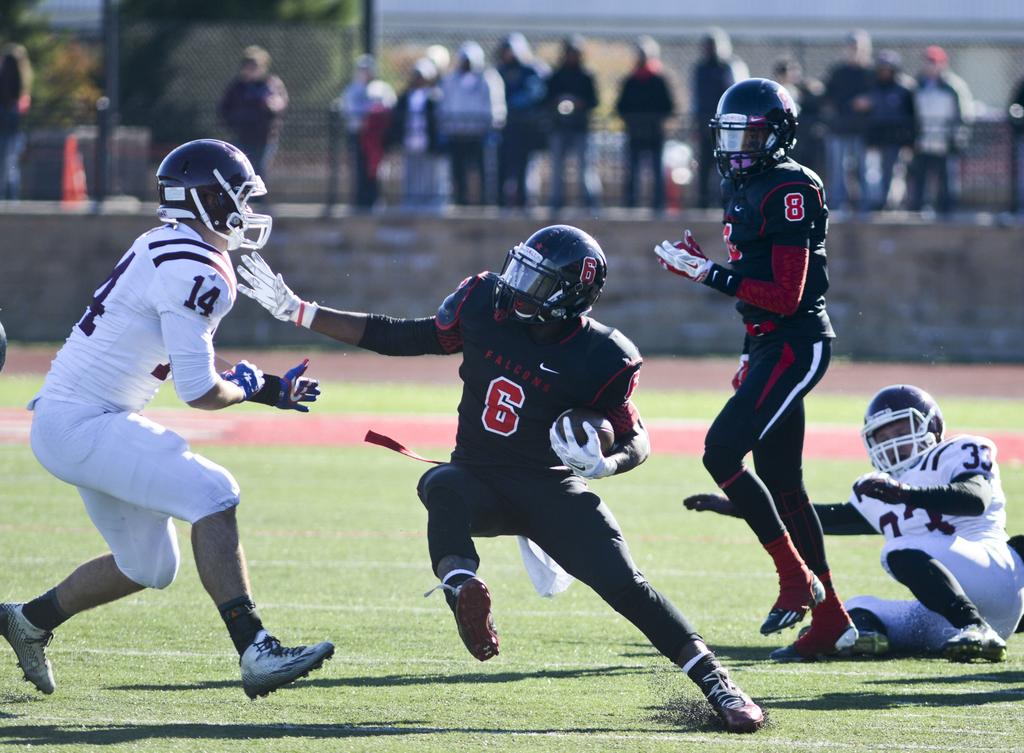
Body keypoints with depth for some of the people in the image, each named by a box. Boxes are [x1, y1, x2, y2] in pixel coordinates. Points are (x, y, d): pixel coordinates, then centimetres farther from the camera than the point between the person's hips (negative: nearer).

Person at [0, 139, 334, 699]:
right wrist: (248, 388, 2)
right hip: (80, 425, -10)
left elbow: (183, 363, 20)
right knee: (211, 494, -20)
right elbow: (199, 391, -20)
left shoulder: (163, 248, 13)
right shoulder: (195, 272, -18)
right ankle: (255, 652, -27)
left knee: (148, 565, 17)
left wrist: (266, 388, 12)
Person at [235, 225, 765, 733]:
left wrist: (606, 462, -25)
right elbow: (399, 338, 5)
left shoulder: (600, 358, -12)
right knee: (442, 486, -33)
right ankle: (462, 587, -56)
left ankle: (718, 686, -9)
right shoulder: (483, 307, -5)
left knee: (624, 584, -17)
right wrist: (297, 311, 3)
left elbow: (636, 439, 0)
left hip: (551, 490, -3)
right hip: (479, 480, 3)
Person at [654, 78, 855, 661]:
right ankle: (830, 620, 15)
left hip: (796, 343, -10)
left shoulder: (790, 192, -15)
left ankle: (796, 577, -9)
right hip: (769, 344, 10)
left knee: (723, 450, -18)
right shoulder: (744, 188, 14)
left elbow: (785, 297, -20)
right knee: (780, 482, 10)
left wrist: (713, 274, -21)